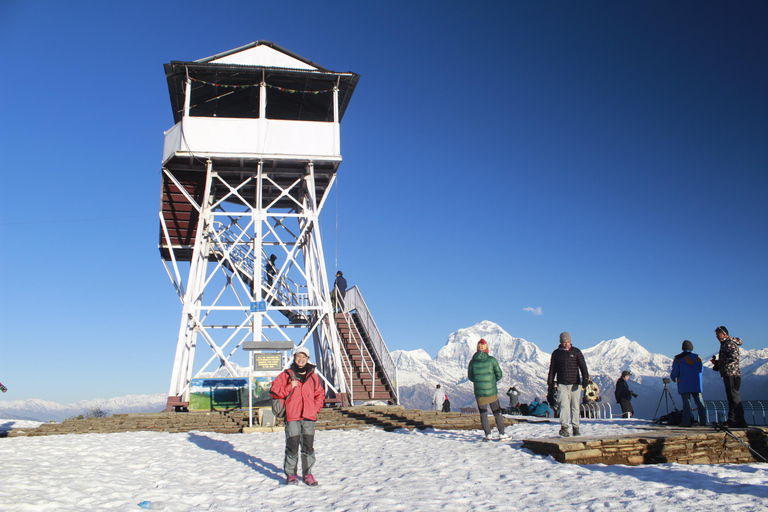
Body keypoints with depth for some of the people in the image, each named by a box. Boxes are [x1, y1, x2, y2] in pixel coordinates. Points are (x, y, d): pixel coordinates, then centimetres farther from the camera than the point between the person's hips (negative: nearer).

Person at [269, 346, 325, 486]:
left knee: (308, 447, 6)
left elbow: (320, 394, 17)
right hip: (292, 417, -2)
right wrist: (290, 387, -12)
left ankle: (308, 474, 17)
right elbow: (274, 390, -2)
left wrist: (315, 408, 3)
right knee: (292, 446, -1)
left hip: (309, 417, 2)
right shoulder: (286, 374, 4)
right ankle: (290, 474, 11)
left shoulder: (313, 376, 11)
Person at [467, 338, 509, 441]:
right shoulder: (491, 360, -8)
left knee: (483, 414, 11)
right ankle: (501, 434, 13)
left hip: (479, 393, 1)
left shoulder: (473, 362, -3)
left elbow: (470, 377, 6)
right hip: (492, 391, -1)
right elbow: (499, 374, -3)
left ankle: (487, 434, 8)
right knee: (497, 413, 12)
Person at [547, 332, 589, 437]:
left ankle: (576, 427, 19)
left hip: (575, 384, 1)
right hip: (561, 385, -1)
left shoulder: (576, 352, 7)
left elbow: (583, 365, 0)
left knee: (575, 407, 6)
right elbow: (552, 370, 12)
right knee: (564, 405, -15)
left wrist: (585, 378, -17)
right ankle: (564, 428, -18)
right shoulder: (556, 353, 9)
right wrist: (550, 385, 9)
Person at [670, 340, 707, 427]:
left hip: (684, 384, -2)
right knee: (699, 402, 9)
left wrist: (672, 377, 16)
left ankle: (686, 422, -7)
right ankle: (703, 420, 7)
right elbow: (701, 369, 6)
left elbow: (675, 372, -5)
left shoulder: (677, 359, -3)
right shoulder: (697, 357, 4)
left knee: (686, 402, -3)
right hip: (696, 384, 2)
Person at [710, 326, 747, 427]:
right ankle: (732, 420, 21)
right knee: (731, 397, 14)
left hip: (732, 374, -11)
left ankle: (740, 422, -10)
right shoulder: (725, 343, 20)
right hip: (728, 374, 11)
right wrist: (716, 362, 12)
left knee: (735, 397, -10)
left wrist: (722, 361, -15)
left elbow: (734, 357, -26)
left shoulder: (730, 343, -11)